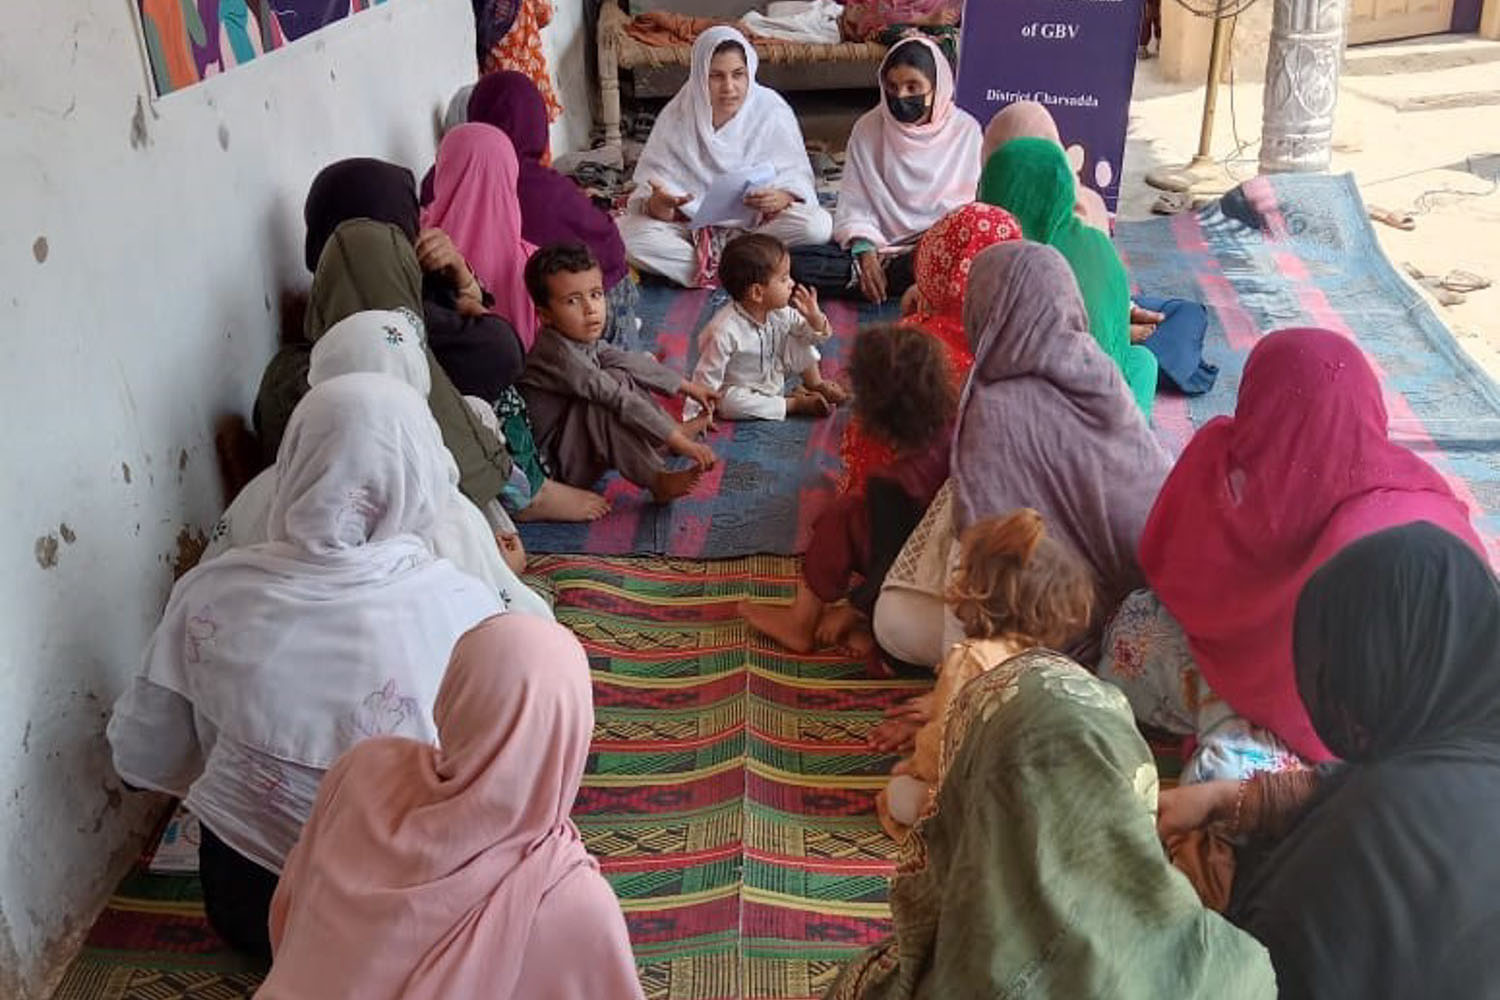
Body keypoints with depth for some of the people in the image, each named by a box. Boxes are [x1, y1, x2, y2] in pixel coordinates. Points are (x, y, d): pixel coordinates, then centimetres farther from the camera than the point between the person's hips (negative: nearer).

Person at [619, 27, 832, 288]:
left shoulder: (772, 110, -9)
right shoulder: (676, 117, -8)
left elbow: (797, 175, -5)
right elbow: (652, 182, -8)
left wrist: (783, 197, -30)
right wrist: (656, 205, -33)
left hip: (758, 221, 0)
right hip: (692, 224, 0)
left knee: (818, 226, -28)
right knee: (628, 233, -27)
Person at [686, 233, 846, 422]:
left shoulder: (780, 313, -13)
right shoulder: (724, 330, -34)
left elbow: (816, 336, 0)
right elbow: (707, 376, -28)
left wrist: (814, 317, -22)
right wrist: (695, 415, -30)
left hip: (774, 379, 5)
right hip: (738, 390, -5)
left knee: (798, 341, -7)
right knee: (729, 403, -37)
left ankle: (815, 384, 12)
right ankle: (793, 403, -21)